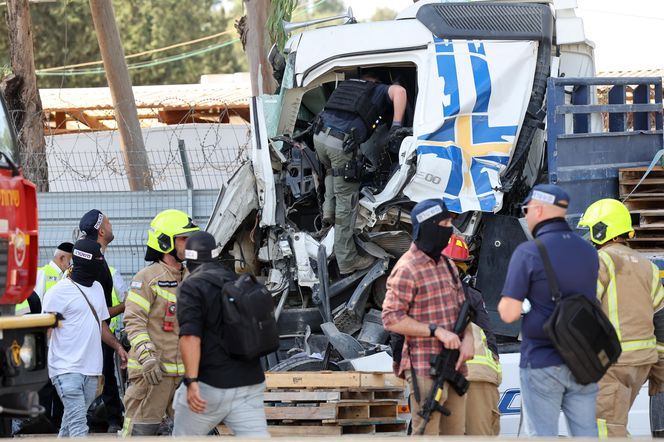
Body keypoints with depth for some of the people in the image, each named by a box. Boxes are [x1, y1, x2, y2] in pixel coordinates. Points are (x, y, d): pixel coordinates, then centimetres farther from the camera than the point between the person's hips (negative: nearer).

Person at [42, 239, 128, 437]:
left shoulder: (97, 288, 16)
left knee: (72, 419, 11)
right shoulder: (59, 291, -9)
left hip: (91, 368, 7)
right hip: (67, 369, -7)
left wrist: (117, 347, 17)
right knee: (78, 422, -14)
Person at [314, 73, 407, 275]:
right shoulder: (378, 91, 15)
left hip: (320, 135, 6)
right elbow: (399, 91, -7)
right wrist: (397, 125, -6)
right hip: (342, 144, -6)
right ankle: (347, 261, 5)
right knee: (346, 203, 2)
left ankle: (329, 210, 22)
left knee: (332, 170, 41)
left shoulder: (345, 86, 31)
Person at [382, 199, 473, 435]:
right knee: (426, 433, -9)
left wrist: (467, 337, -1)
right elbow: (391, 318, -16)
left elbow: (462, 307, 20)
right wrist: (437, 331, -20)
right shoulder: (407, 269, -12)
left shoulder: (446, 265, 15)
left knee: (455, 432, 11)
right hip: (426, 368, -8)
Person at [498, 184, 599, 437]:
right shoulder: (588, 252, 7)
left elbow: (509, 313, -15)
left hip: (542, 362, -5)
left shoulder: (528, 252, -12)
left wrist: (505, 302, 7)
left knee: (543, 435, 1)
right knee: (585, 433, 9)